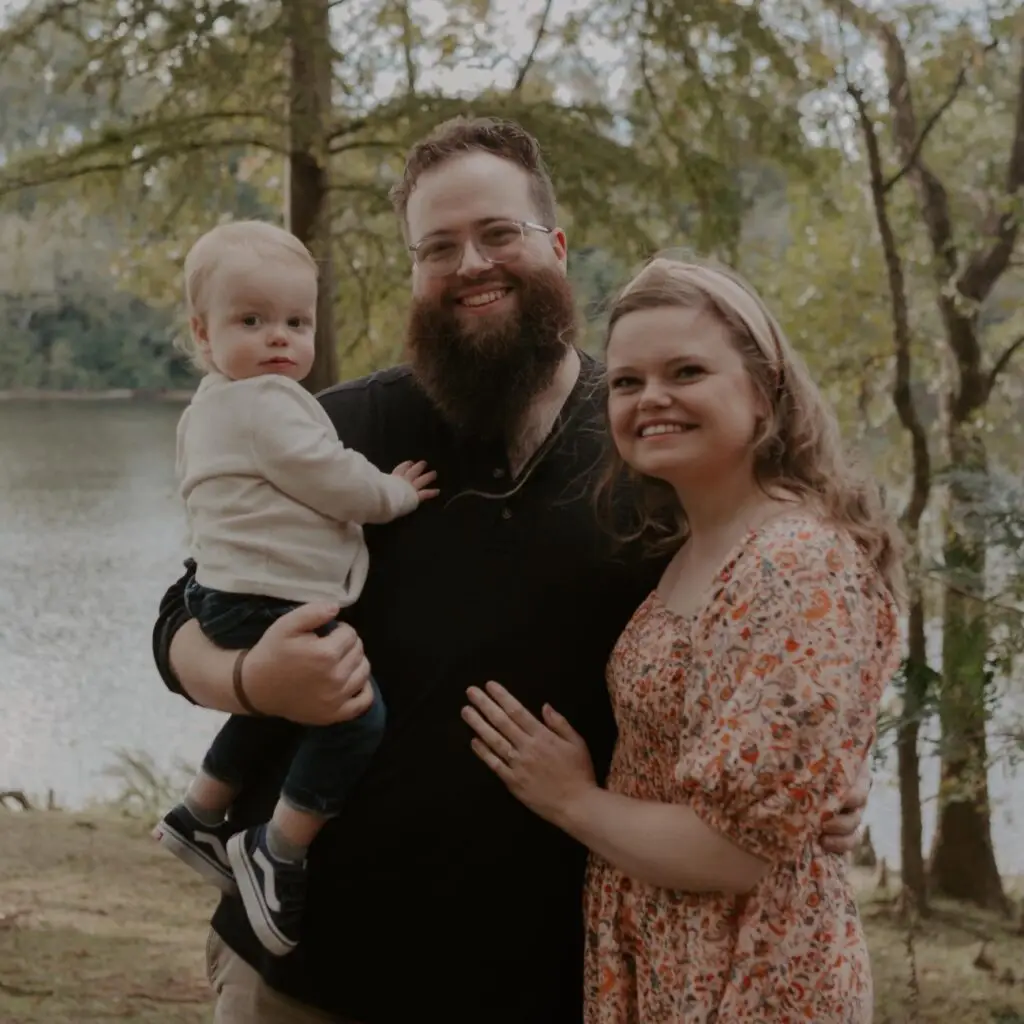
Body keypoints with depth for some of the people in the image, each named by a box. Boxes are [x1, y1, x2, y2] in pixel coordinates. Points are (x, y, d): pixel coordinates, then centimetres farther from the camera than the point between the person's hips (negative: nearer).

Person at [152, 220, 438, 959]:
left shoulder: (212, 410, 18)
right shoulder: (267, 403, -16)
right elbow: (333, 481, -17)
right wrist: (395, 493, 0)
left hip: (235, 600, 11)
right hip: (274, 606, -11)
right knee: (355, 715, -15)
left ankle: (201, 815, 40)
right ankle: (279, 853, -7)